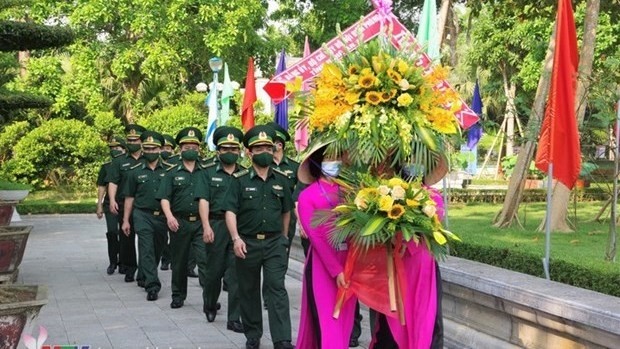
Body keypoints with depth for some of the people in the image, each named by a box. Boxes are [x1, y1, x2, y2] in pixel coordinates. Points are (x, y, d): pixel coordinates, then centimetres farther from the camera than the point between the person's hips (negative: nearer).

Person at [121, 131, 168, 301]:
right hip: (142, 216, -2)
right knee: (147, 250, -12)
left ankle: (143, 278, 34)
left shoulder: (168, 170, 3)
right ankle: (152, 286, -14)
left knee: (157, 250, 13)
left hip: (162, 216, 2)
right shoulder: (135, 171, 3)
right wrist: (126, 220, 5)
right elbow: (129, 197, 7)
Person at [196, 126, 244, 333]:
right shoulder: (208, 173, 7)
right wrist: (206, 226, -14)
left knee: (236, 273, -2)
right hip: (216, 226, -1)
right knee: (214, 270, 9)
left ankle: (234, 318, 3)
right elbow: (203, 200, -2)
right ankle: (210, 306, 34)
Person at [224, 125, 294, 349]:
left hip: (275, 242, 0)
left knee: (276, 288, -8)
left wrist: (284, 238, 19)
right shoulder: (240, 180, -2)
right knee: (249, 291, 10)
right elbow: (230, 211, -8)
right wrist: (236, 238, -20)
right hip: (247, 243, 0)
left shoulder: (281, 180, 6)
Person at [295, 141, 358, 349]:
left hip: (348, 261, 3)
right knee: (326, 320, -2)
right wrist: (335, 270, -13)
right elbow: (316, 237, -6)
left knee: (344, 319, 8)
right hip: (322, 264, -3)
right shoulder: (307, 196, -1)